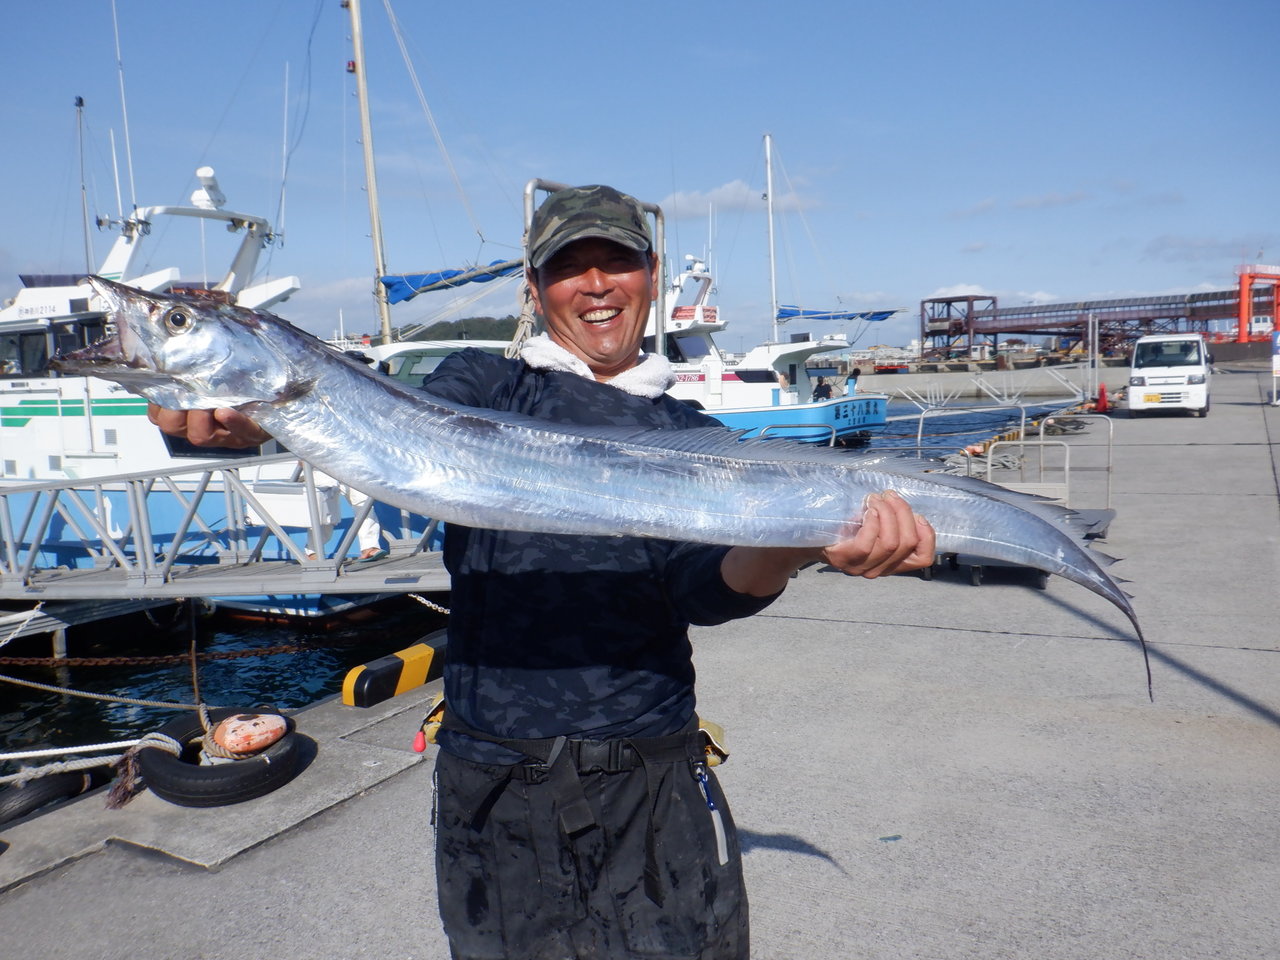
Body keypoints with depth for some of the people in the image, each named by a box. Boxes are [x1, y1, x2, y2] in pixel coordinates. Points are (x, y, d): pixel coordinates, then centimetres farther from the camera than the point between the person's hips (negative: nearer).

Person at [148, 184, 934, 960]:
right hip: (493, 786, 0)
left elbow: (700, 586, -9)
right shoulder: (483, 386, 5)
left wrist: (790, 551, -31)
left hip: (657, 786, 1)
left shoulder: (692, 437, 6)